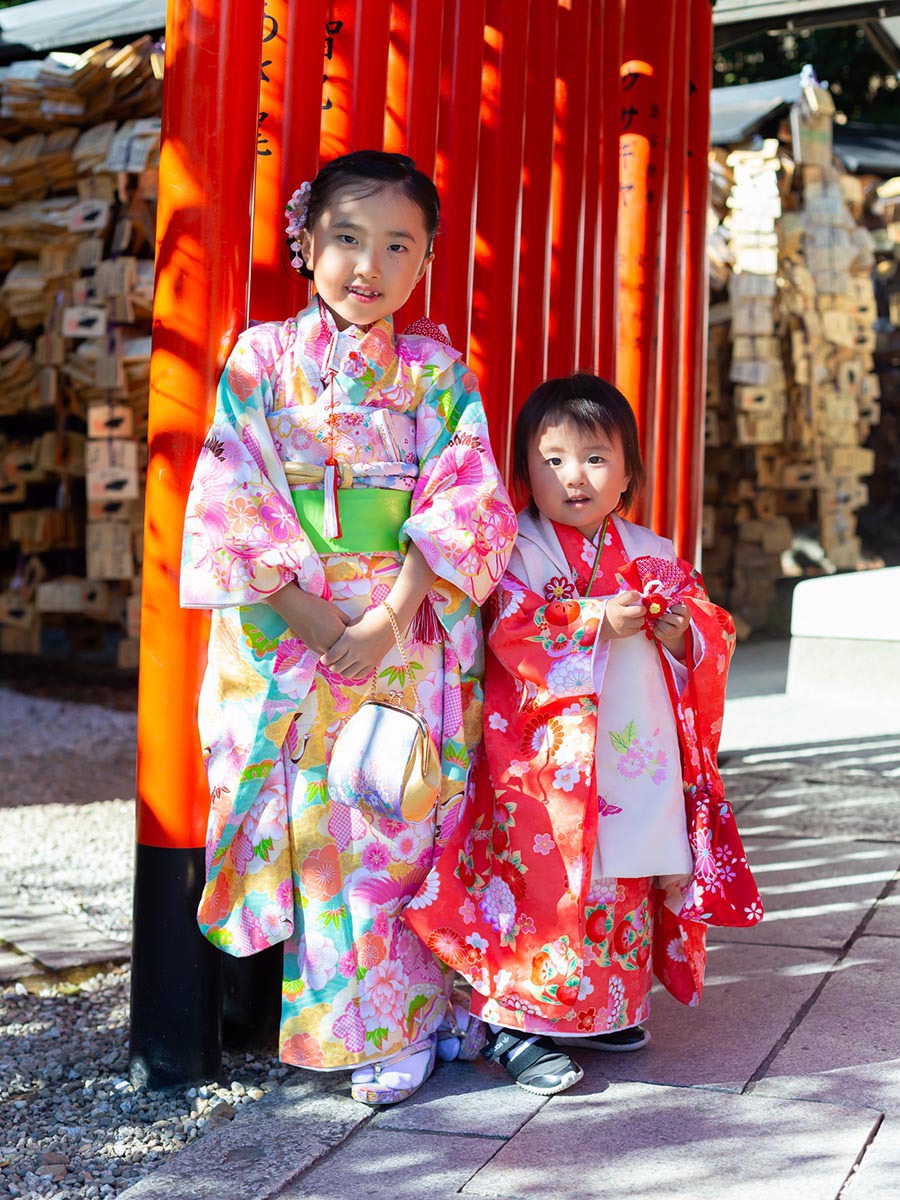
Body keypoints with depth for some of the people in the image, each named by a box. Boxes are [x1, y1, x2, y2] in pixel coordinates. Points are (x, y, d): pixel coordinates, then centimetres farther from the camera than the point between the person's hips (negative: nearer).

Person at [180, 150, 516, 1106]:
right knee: (299, 823, 4)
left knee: (398, 827, 2)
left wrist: (389, 616, -15)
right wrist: (303, 610, -14)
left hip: (405, 639, 0)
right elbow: (232, 496, -4)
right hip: (281, 634, 1)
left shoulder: (436, 374, 3)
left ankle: (401, 1025, 15)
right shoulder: (262, 358, 3)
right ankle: (299, 1011, 18)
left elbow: (462, 507, -4)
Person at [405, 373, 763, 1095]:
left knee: (628, 886, 12)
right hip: (550, 758, -5)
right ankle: (519, 1026, 4)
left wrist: (682, 634, -8)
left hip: (640, 758, 6)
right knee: (546, 883, -6)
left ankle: (607, 1011, 27)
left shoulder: (653, 556, 12)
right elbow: (511, 637, -17)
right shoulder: (519, 552, -3)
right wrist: (596, 624, -21)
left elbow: (712, 635, 14)